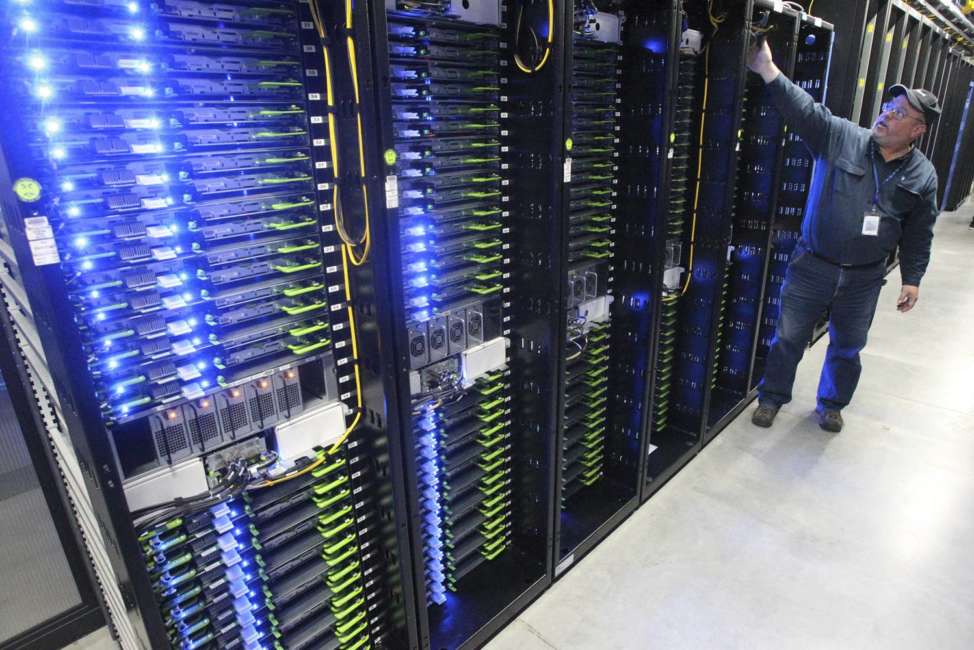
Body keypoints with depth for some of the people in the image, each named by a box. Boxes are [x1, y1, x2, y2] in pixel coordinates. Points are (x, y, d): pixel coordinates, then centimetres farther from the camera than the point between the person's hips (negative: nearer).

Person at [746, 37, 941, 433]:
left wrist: (912, 279, 5)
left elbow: (919, 234, 7)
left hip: (864, 279, 2)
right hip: (811, 266, -2)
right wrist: (769, 72, -33)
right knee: (788, 337, 7)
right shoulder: (840, 137, -6)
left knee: (847, 348, 16)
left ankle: (831, 405, 39)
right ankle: (772, 397, 28)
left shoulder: (922, 175, 0)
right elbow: (804, 109, -20)